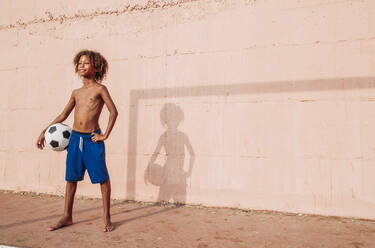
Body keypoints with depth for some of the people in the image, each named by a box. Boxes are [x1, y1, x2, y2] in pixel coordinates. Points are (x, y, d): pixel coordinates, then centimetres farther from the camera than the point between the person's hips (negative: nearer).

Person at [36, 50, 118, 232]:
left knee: (102, 178, 1)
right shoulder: (76, 93, 13)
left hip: (93, 140, -6)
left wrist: (105, 135, -13)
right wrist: (44, 132, 20)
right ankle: (67, 217, 26)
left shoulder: (100, 89, -3)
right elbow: (63, 115, 21)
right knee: (71, 178, 12)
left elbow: (113, 111, -10)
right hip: (75, 138, 6)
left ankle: (107, 217, 13)